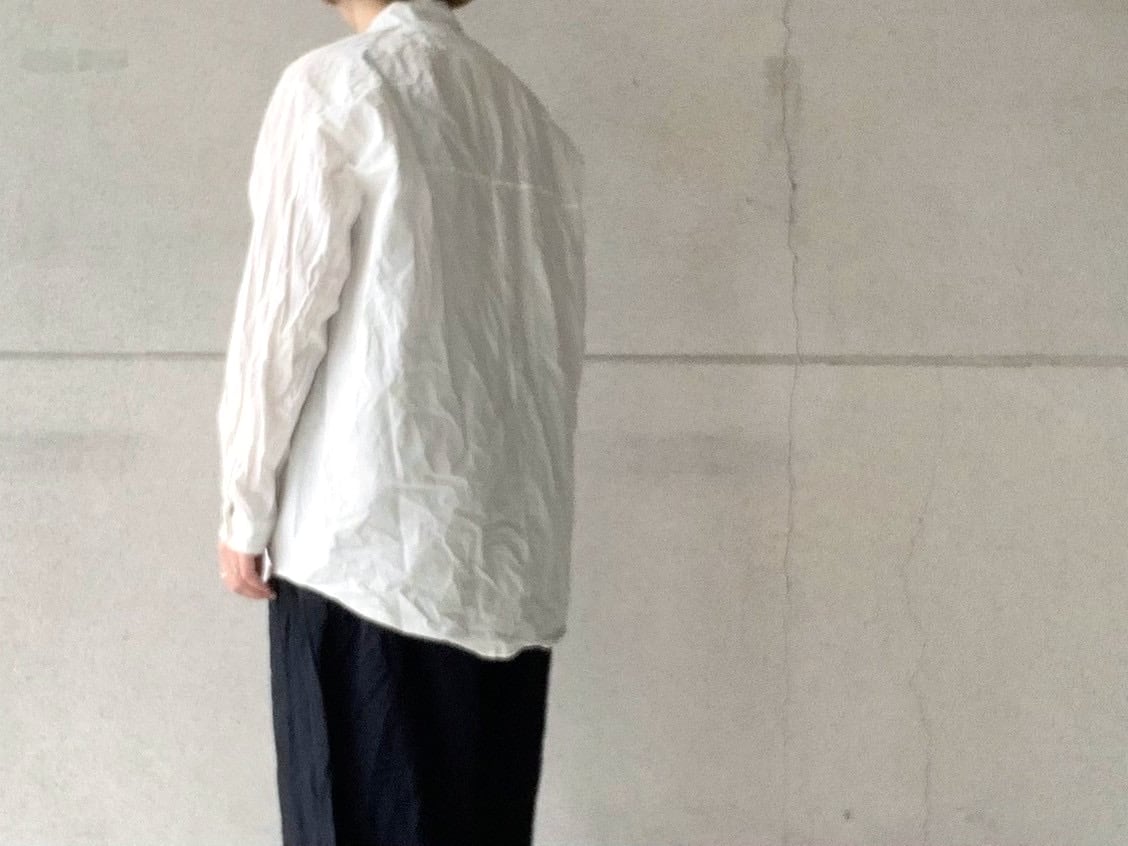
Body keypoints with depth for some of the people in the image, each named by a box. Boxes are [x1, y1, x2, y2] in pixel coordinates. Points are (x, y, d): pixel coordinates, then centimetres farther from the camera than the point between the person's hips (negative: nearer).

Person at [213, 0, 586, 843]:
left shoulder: (336, 86, -2)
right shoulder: (538, 125, 13)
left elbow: (283, 313, -5)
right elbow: (561, 342, 13)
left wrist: (245, 506, 1)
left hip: (369, 527, -5)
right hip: (513, 539, 5)